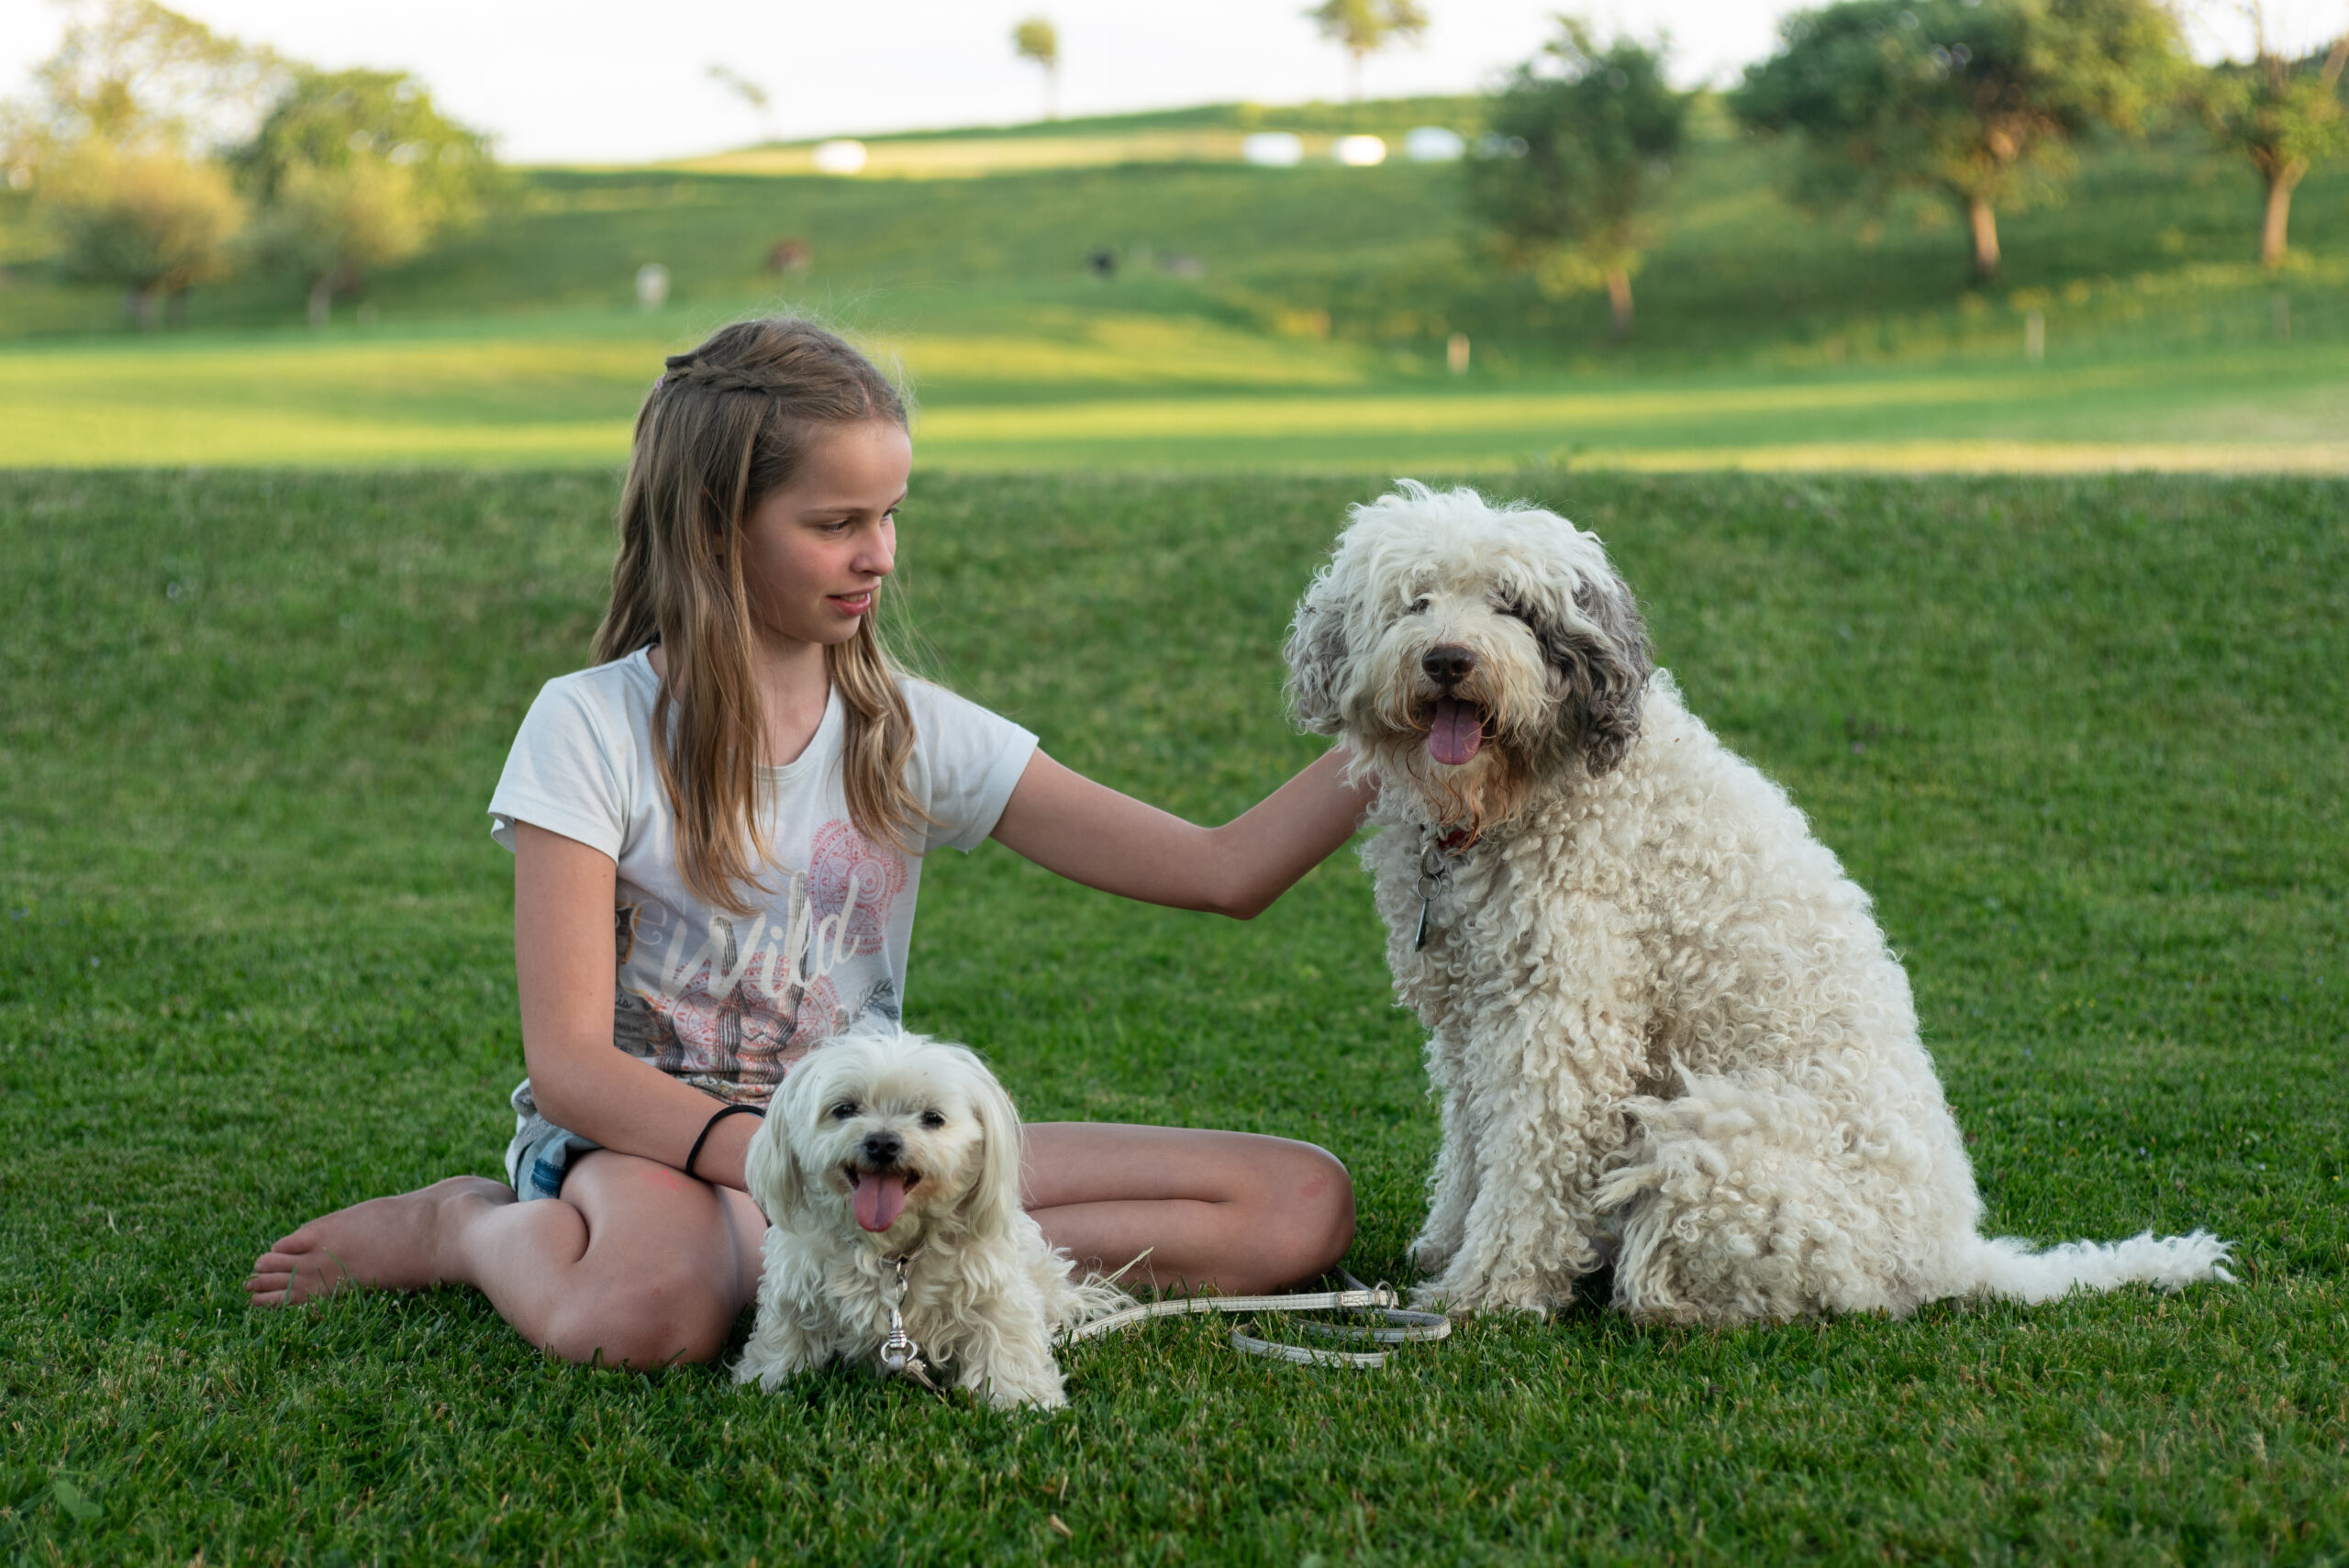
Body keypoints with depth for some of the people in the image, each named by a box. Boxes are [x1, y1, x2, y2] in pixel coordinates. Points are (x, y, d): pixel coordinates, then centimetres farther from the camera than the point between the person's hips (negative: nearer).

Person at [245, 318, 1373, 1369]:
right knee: (652, 1307, -44)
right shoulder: (594, 728, -6)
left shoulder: (913, 733, 4)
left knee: (1302, 1204, -14)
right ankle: (475, 1228, -5)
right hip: (650, 1135, -5)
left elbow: (1223, 872, 1)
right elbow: (569, 1061, -14)